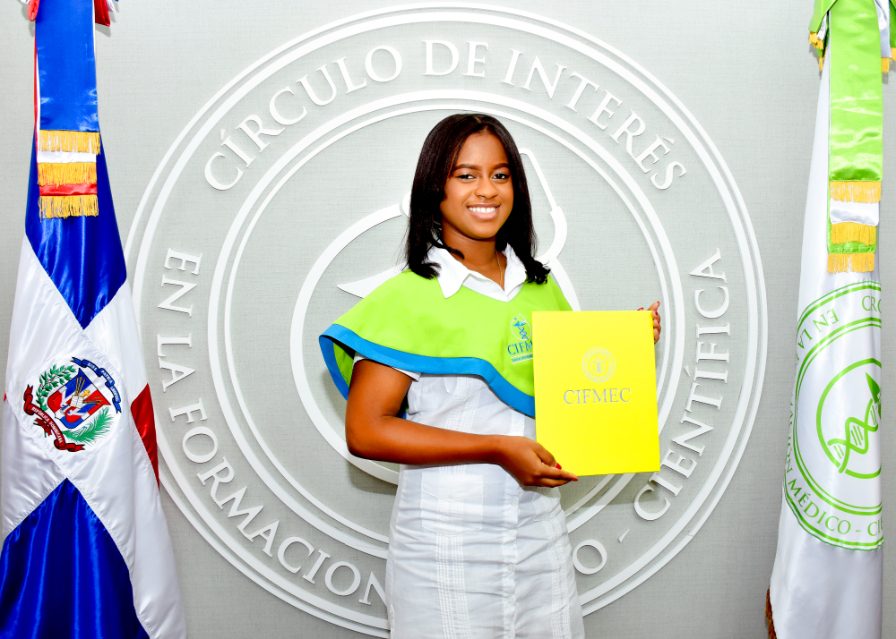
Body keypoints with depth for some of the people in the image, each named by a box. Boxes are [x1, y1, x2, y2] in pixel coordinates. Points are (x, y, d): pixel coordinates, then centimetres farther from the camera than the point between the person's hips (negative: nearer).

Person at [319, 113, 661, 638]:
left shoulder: (541, 289, 8)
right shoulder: (409, 296, -9)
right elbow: (365, 432, -15)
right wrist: (497, 449, -18)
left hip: (540, 530, 5)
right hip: (446, 541, -5)